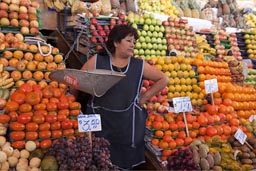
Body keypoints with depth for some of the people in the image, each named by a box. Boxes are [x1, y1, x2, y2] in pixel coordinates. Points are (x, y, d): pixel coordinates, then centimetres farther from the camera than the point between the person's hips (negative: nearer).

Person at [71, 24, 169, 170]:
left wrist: (144, 98, 5)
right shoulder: (97, 61, -1)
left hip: (128, 124, 1)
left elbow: (163, 79, 10)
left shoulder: (140, 65, 3)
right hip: (100, 122, -1)